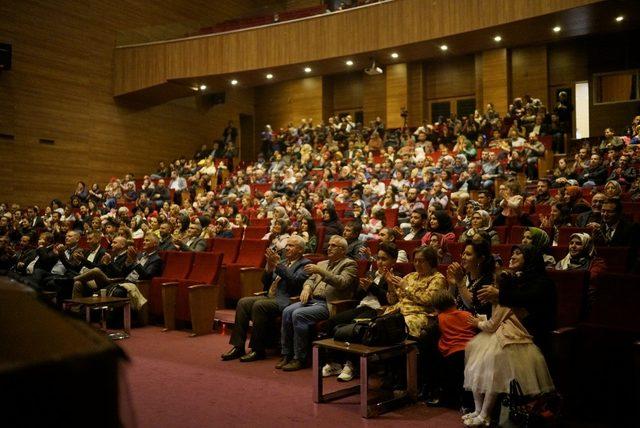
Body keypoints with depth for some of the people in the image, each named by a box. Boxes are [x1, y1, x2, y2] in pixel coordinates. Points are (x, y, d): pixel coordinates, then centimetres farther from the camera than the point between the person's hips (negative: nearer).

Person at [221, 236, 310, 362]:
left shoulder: (305, 264, 0)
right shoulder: (282, 262, 23)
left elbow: (295, 281, -18)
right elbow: (266, 284, 18)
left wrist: (277, 265, -18)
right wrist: (269, 267, -1)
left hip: (284, 300, -8)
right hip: (269, 297, 8)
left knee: (259, 305, -30)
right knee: (243, 303, -12)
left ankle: (258, 350, -20)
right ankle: (238, 347, -10)